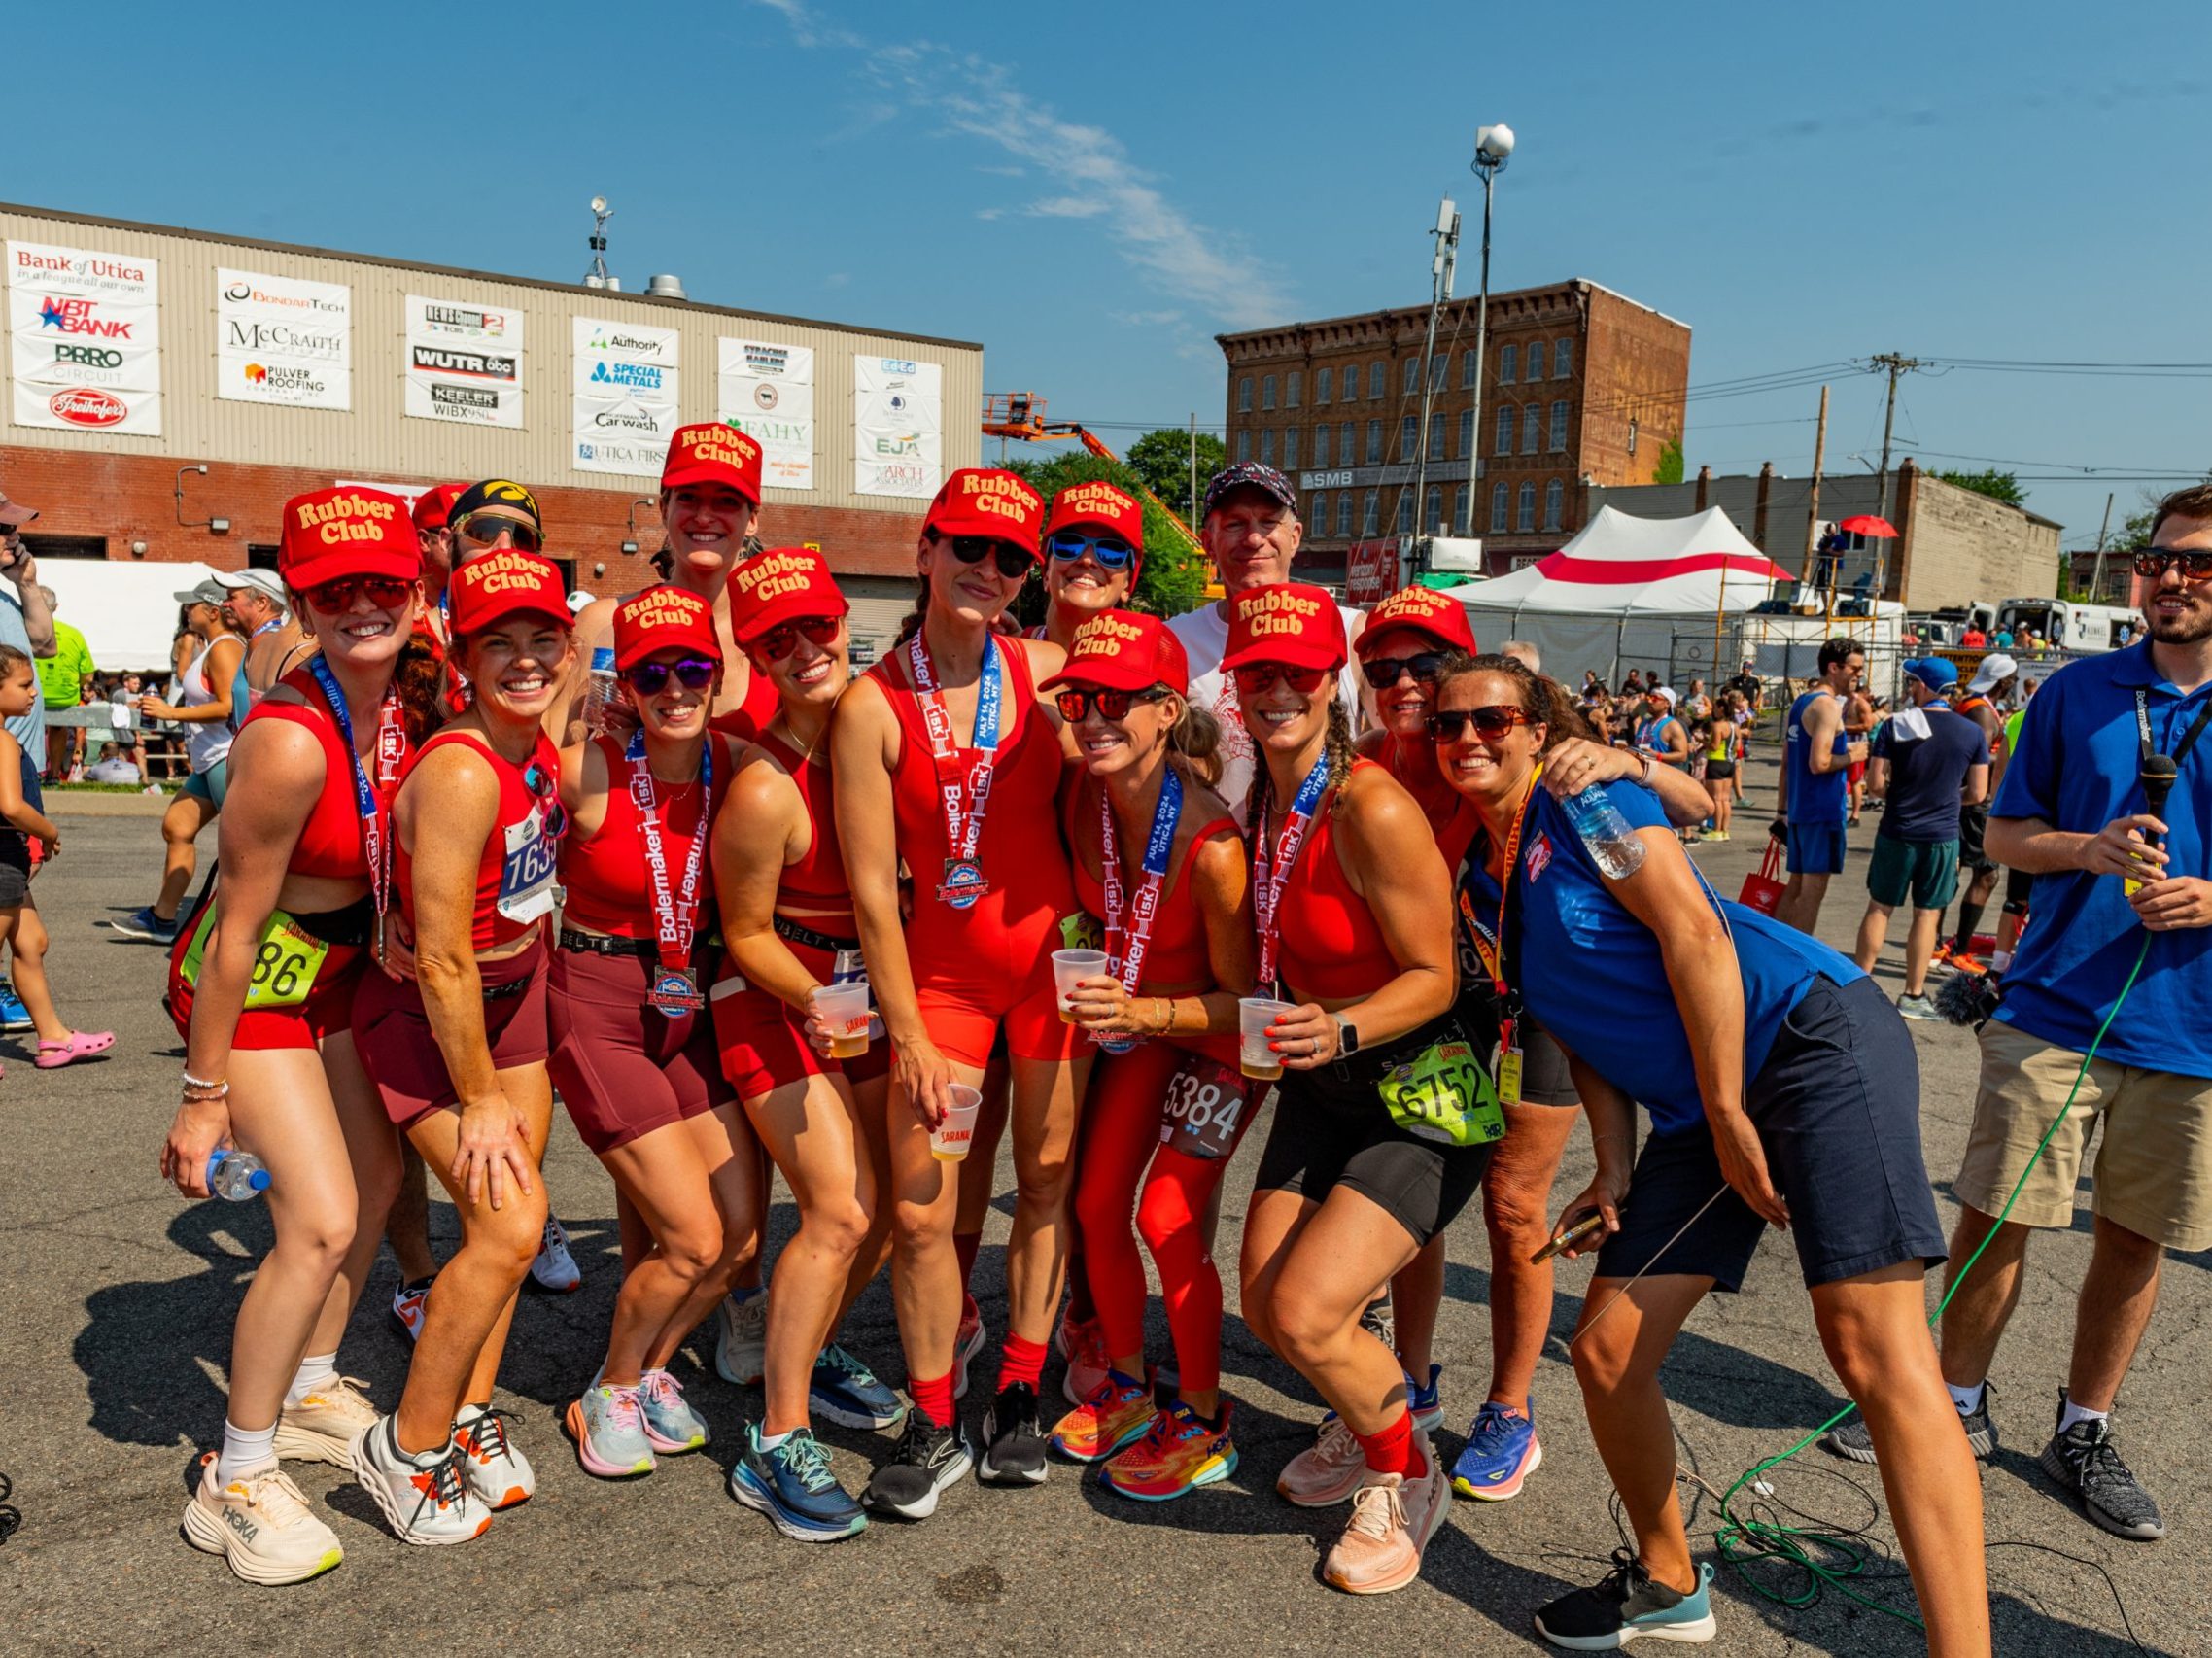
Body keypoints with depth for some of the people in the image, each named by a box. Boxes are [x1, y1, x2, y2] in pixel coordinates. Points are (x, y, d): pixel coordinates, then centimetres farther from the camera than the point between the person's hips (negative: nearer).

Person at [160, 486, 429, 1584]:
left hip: (337, 968, 8)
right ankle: (234, 1485, 7)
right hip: (251, 983, -8)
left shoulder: (407, 709, -7)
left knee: (375, 1179, 17)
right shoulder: (290, 741, -30)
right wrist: (203, 1095, -16)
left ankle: (309, 1392, 39)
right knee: (319, 1221, -13)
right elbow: (237, 929, -23)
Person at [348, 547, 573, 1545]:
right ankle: (407, 1450, 9)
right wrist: (480, 1098, -17)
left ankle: (468, 1412, 30)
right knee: (507, 1223, -12)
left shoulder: (542, 748, -4)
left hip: (514, 995, 8)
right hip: (427, 1019, -8)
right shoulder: (461, 772, -29)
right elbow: (442, 961, -25)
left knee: (505, 1222, 11)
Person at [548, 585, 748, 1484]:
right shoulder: (586, 771, -18)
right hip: (597, 1007, -5)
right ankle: (610, 1391, 23)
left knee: (743, 1230, 5)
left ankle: (651, 1368, 33)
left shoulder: (732, 763, -5)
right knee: (693, 1237, -7)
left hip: (689, 1009, 5)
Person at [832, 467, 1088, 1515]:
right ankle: (933, 1429, 19)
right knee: (919, 1210, -3)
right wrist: (911, 1042, -11)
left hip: (1052, 951, 3)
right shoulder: (872, 703, -9)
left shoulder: (1045, 668, -2)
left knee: (1049, 1181, 10)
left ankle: (1018, 1400, 29)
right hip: (941, 967, -2)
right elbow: (872, 890, -10)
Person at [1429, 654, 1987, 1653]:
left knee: (1875, 1352, -19)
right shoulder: (1487, 884, 15)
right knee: (1605, 1352, 5)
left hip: (1812, 1040, -7)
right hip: (1694, 1116, 8)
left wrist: (1727, 1114, -14)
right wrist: (1614, 1169, 7)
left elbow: (1694, 933, -13)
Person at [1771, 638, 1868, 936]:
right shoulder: (1827, 705, -13)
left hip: (1798, 810, 9)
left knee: (1796, 885, 14)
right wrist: (1852, 755, -5)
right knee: (1813, 889, -4)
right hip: (1823, 810, -9)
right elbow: (1819, 763, -23)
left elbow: (1786, 764, 16)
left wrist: (1781, 811, 18)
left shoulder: (1799, 704, 15)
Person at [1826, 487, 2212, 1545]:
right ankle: (1958, 1405, 24)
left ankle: (2085, 1431, 31)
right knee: (1996, 1217, 3)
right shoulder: (2078, 691, 3)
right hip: (2054, 1009, 0)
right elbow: (2004, 833, 6)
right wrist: (2091, 847, -14)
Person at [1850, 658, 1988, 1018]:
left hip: (1897, 833, -1)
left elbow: (1877, 784, -9)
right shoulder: (1971, 733, -3)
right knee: (1927, 914, 7)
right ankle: (1913, 995, 11)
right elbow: (1977, 793, 0)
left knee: (1879, 908, 10)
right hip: (1943, 836, 1)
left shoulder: (1894, 726, -8)